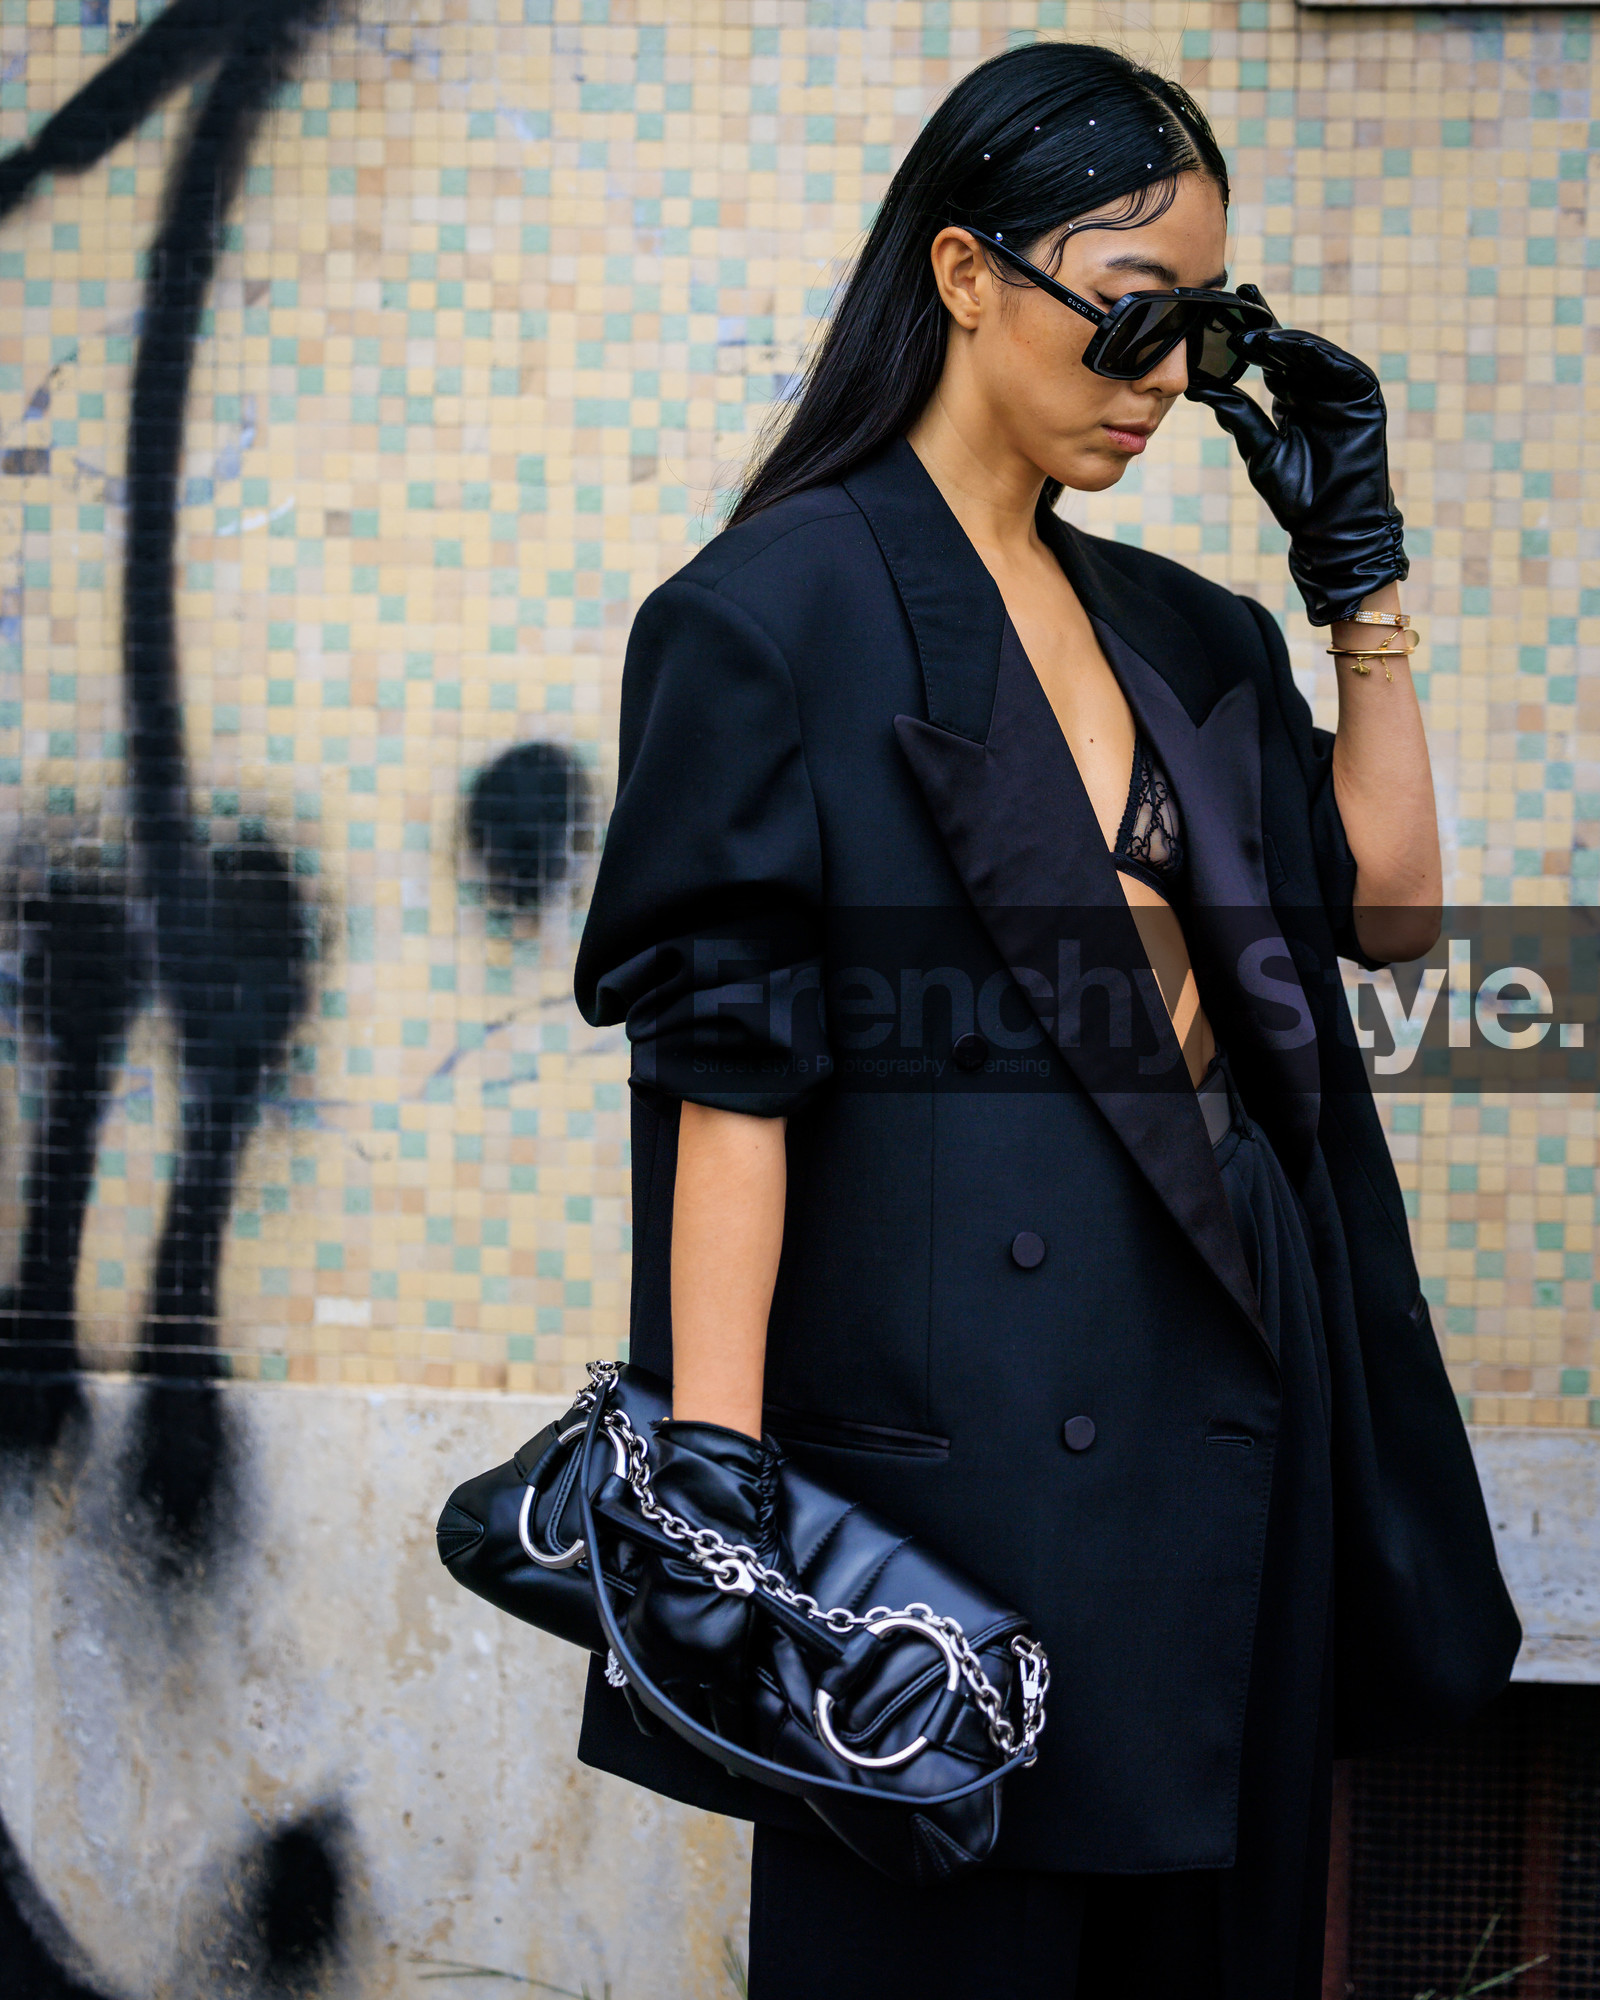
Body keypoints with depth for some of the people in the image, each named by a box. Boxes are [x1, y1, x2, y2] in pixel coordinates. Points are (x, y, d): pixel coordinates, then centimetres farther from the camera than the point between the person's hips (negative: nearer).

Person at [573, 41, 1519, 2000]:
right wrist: (710, 1467, -18)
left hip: (1221, 1398, 7)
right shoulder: (778, 612, -7)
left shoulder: (1173, 628, 15)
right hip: (955, 1424, -7)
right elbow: (724, 1060, -12)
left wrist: (1358, 567, 11)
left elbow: (1389, 901, 16)